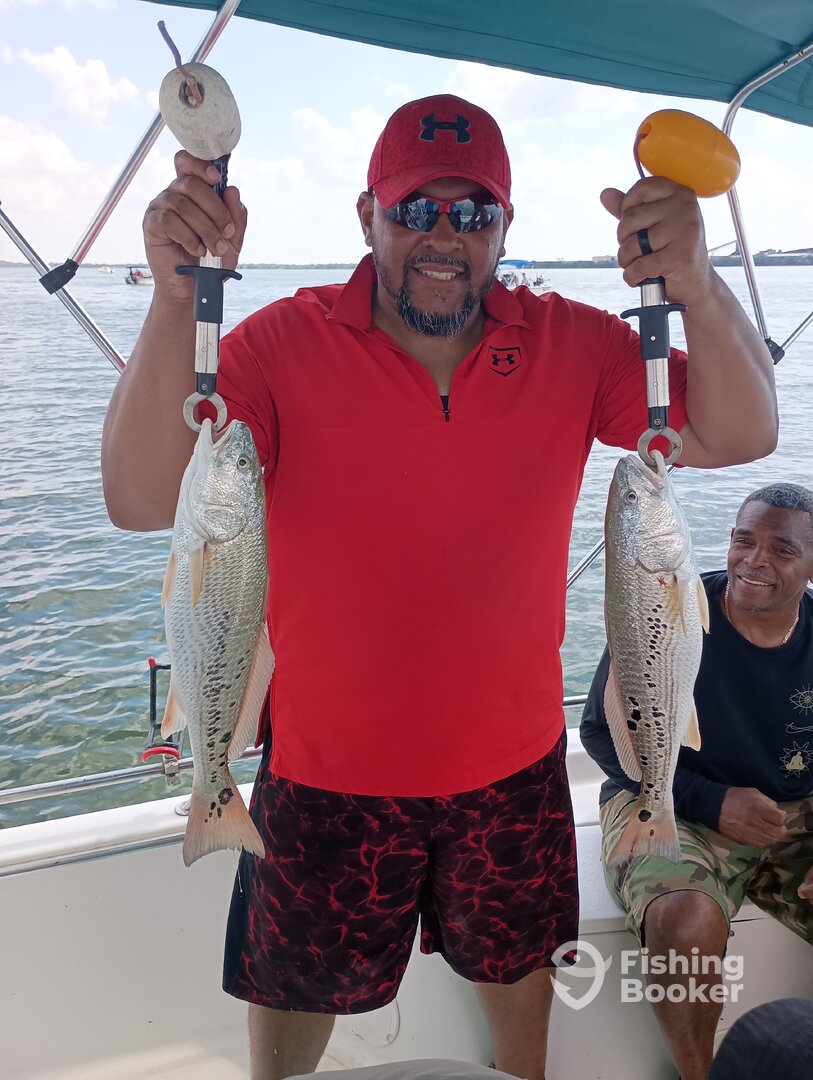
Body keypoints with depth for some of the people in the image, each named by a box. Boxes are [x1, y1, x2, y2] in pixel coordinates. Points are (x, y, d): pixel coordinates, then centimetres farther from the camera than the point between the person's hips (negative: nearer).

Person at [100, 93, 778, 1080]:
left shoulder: (574, 346, -7)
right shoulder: (282, 344, -16)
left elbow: (739, 438, -12)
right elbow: (141, 501, -25)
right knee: (295, 992, 23)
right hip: (329, 767, -1)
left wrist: (697, 288, -29)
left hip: (511, 757, 2)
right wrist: (178, 296, -37)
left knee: (518, 963, 28)